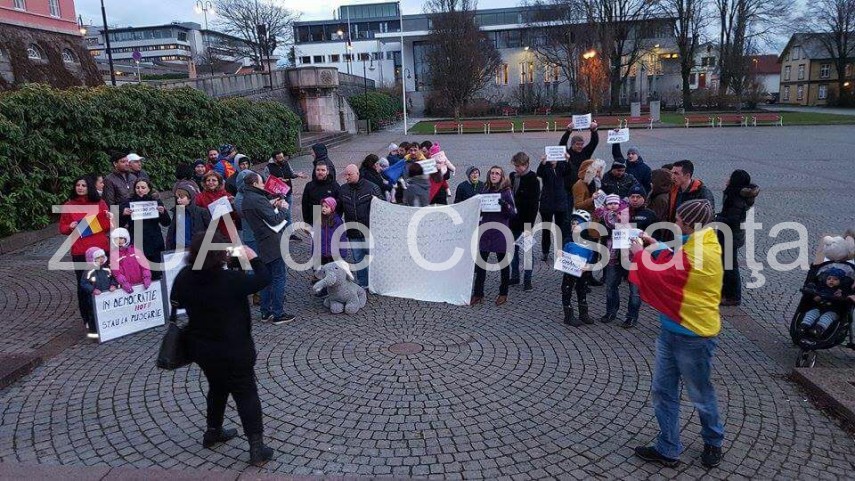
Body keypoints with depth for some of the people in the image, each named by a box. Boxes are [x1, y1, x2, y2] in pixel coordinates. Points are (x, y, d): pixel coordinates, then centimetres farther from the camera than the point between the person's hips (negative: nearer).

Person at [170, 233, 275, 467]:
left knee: (217, 387, 28)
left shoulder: (184, 277, -8)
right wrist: (253, 258, -2)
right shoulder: (230, 280, -26)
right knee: (246, 394, 5)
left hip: (200, 348, 6)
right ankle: (257, 447, 7)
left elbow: (176, 301, 10)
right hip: (232, 350, -6)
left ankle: (213, 432, 43)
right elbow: (263, 279, -16)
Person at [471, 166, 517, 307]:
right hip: (485, 231, 3)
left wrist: (506, 206, -24)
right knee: (480, 262, 1)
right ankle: (478, 293, 10)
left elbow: (514, 212, -6)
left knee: (503, 263, 8)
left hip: (500, 232, -3)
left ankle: (503, 293, 21)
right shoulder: (485, 190, 8)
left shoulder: (507, 192, -4)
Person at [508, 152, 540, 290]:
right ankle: (515, 276, 23)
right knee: (513, 249, 12)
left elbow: (534, 202, -13)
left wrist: (529, 223, -18)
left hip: (525, 221, -6)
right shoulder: (512, 176, 8)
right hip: (513, 220, 6)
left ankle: (527, 280, 8)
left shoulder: (532, 179, -10)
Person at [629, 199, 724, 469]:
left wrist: (640, 254, -8)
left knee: (700, 395, 13)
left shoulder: (700, 254, -25)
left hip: (694, 336, -9)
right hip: (672, 330, 9)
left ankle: (713, 443, 38)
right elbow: (673, 266, 18)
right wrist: (655, 246, 8)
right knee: (663, 391, 12)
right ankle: (667, 450, 23)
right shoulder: (696, 245, 5)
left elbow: (658, 276, -24)